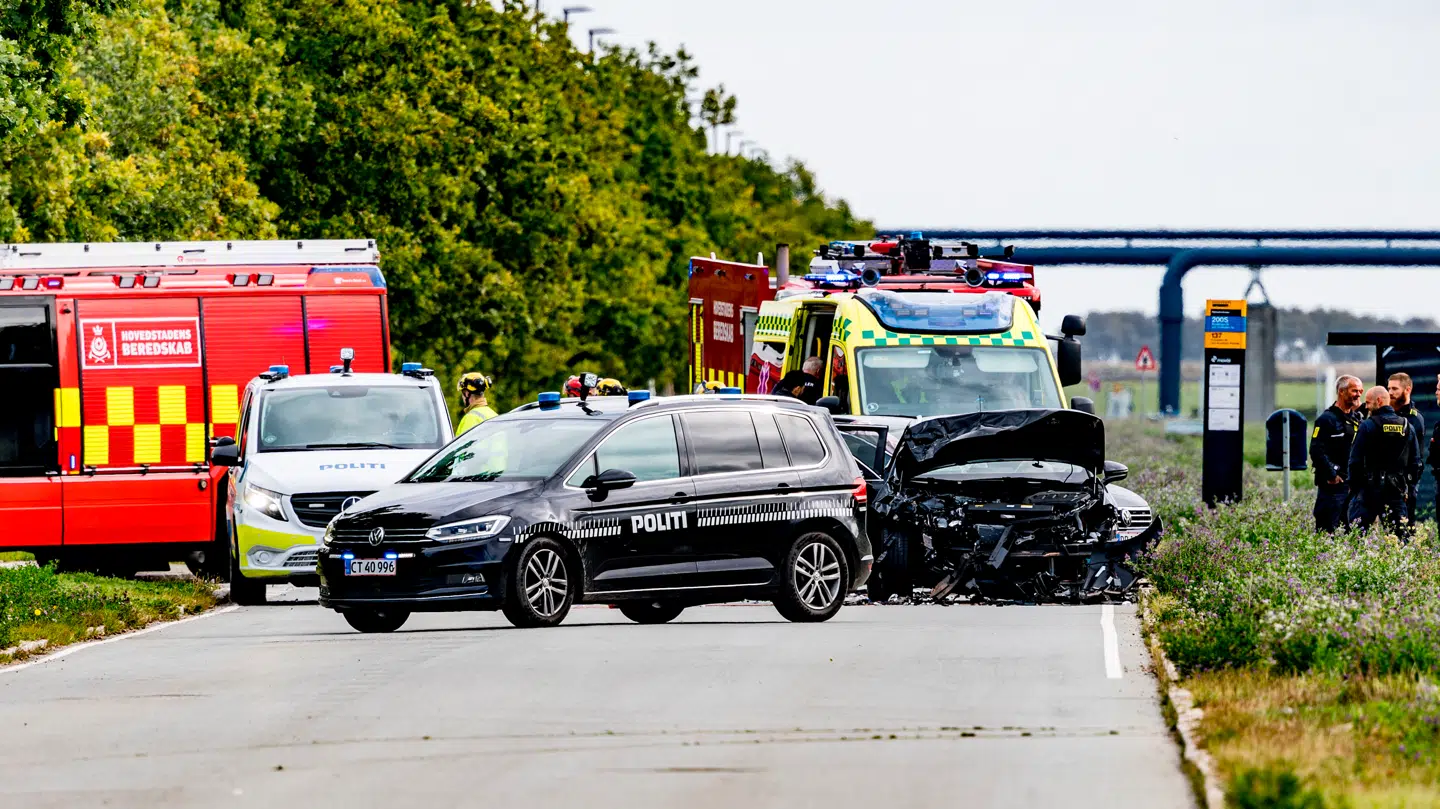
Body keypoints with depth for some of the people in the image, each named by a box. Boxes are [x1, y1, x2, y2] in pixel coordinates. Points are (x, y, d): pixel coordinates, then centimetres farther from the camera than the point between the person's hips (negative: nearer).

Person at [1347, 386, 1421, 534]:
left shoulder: (1367, 426, -8)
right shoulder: (1408, 427, 6)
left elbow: (1355, 461, -8)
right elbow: (1415, 462, 9)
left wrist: (1353, 486, 2)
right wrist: (1407, 486, 16)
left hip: (1370, 489, -4)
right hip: (1397, 491, 4)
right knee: (1399, 533, 6)